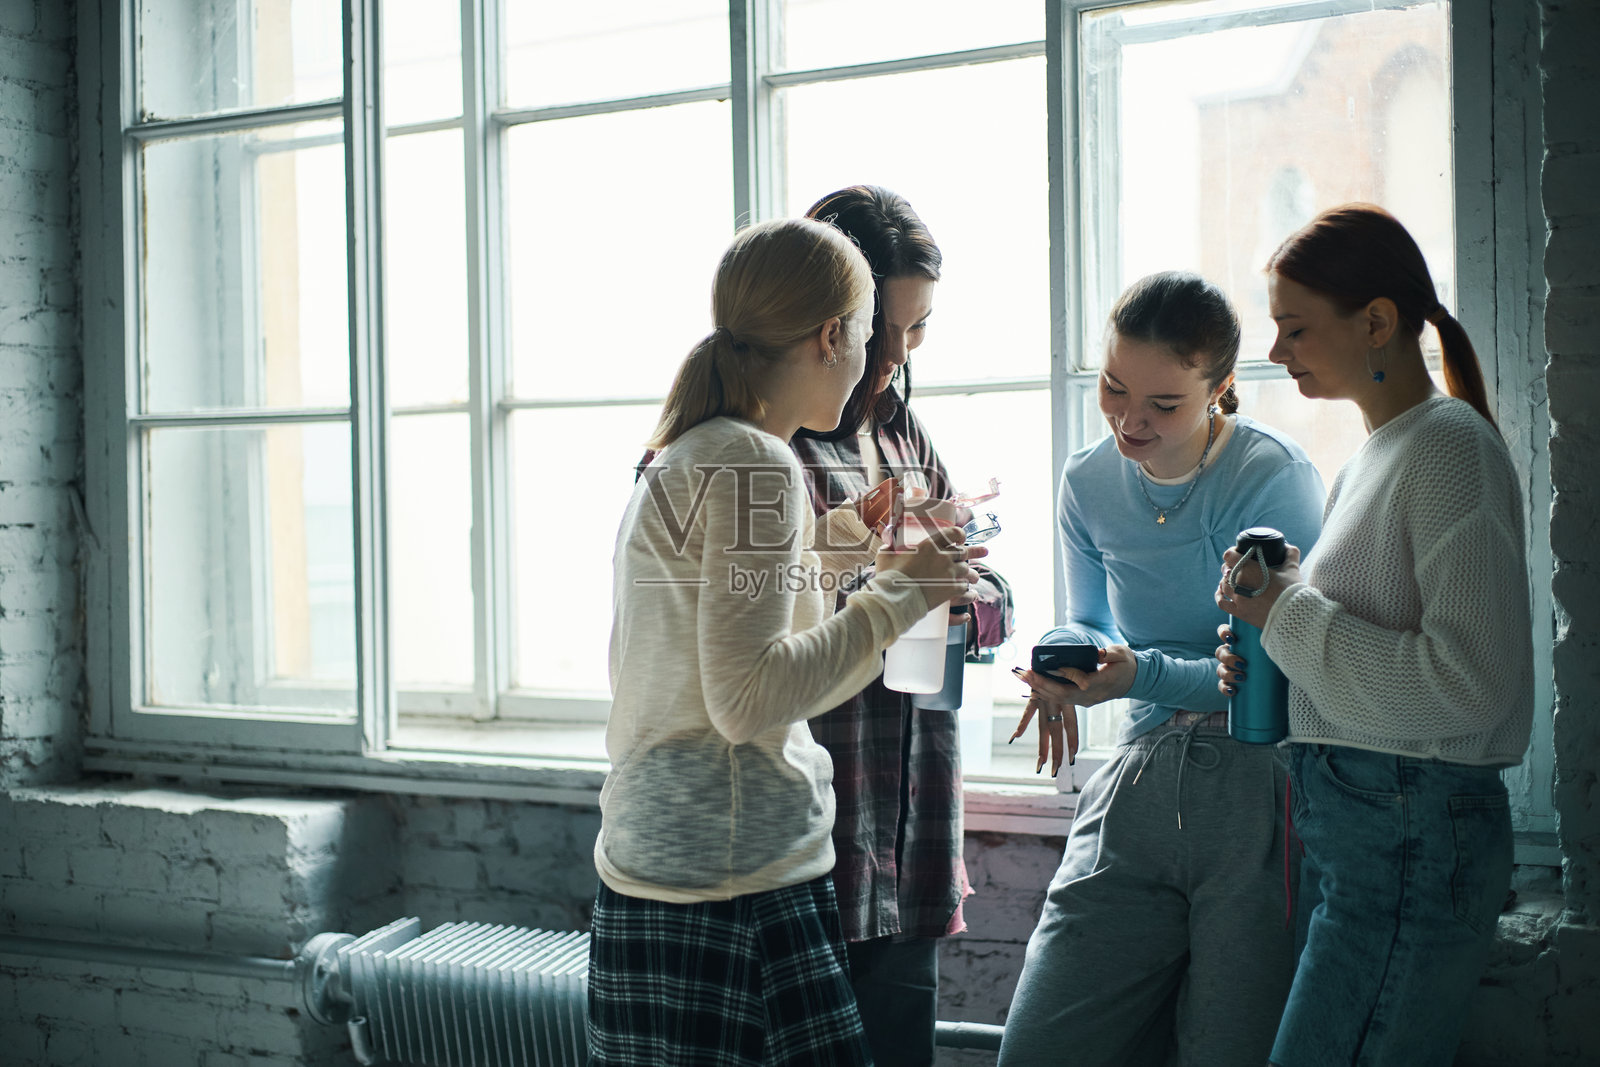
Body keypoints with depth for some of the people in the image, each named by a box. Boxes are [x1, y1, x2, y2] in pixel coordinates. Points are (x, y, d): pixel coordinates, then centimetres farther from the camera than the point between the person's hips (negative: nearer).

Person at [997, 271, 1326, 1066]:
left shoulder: (1276, 478, -10)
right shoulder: (1088, 482, 7)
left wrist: (1145, 675, -25)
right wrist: (1068, 654, -4)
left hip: (1262, 784, -5)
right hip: (1141, 776, 5)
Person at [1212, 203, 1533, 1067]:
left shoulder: (1451, 446, -12)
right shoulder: (1368, 459, 16)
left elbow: (1467, 681, -21)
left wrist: (1291, 614, -14)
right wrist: (1265, 656, 6)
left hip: (1413, 832, -9)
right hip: (1343, 819, 9)